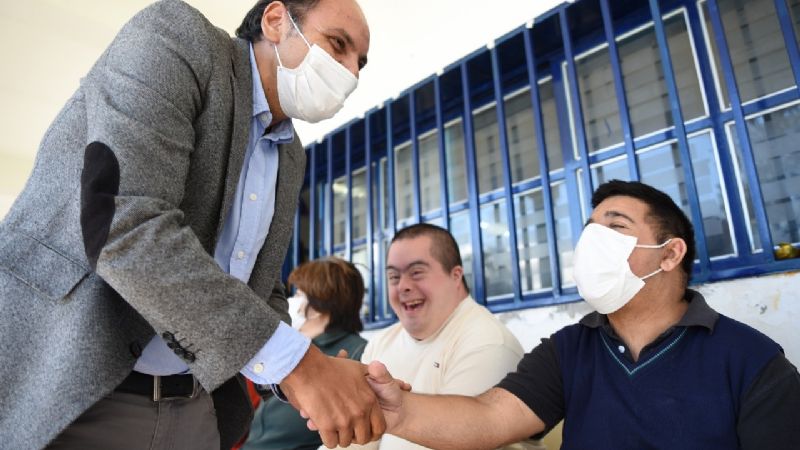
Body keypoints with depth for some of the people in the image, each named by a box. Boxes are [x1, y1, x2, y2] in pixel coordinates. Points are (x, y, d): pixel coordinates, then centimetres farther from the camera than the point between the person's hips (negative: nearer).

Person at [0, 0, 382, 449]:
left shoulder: (291, 156, 11)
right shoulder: (177, 38, -11)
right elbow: (125, 225, -25)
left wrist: (313, 372, -3)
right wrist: (296, 362, -26)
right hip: (63, 390, -7)